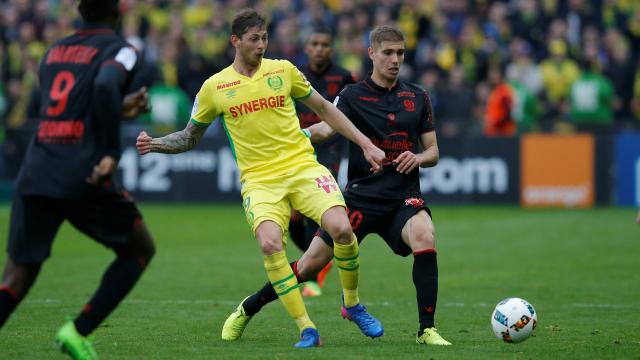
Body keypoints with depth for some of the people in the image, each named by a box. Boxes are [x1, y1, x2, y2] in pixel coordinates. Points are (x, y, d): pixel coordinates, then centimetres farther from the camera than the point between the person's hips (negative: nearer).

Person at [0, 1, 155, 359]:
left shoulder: (54, 52, 20)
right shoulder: (119, 49, 1)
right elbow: (105, 85, -21)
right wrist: (112, 153, -18)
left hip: (35, 175, 5)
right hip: (82, 178, -5)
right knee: (140, 249, 17)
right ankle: (79, 331, 4)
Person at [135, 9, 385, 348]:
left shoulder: (283, 70, 6)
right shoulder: (214, 87, 5)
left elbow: (323, 109, 18)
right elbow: (190, 138, 17)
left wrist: (365, 143, 15)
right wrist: (155, 144, -2)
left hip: (302, 165, 1)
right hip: (259, 179, -1)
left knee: (341, 228, -22)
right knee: (270, 244, -29)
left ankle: (352, 303, 7)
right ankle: (306, 329, -17)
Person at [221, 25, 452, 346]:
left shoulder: (417, 97, 9)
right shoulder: (353, 96, -1)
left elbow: (433, 152, 14)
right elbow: (327, 127, -19)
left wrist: (418, 158, -10)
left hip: (404, 195, 2)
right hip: (362, 194, -1)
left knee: (424, 238, -31)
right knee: (311, 264, -1)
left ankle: (426, 330, -22)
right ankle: (247, 309, 23)